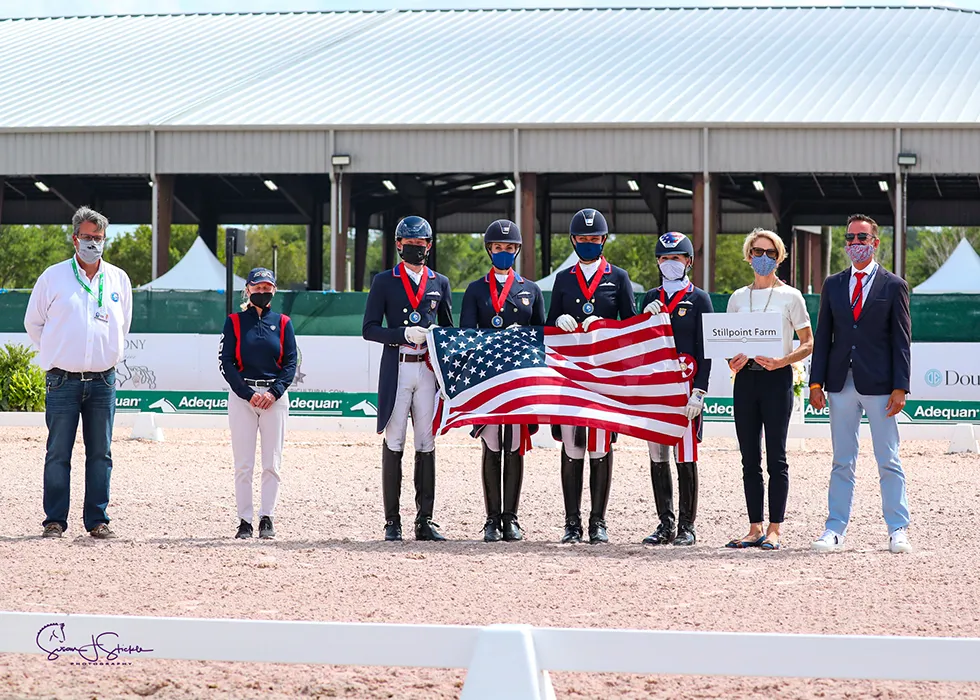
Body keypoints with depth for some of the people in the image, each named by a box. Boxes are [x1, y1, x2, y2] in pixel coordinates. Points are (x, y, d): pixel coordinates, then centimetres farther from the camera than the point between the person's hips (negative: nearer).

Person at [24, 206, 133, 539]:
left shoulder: (119, 280, 9)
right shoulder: (53, 277, 1)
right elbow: (33, 322, 10)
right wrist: (57, 353, 8)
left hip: (103, 382, 3)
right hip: (63, 381, -2)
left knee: (100, 455, 3)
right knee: (58, 454, -3)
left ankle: (97, 520, 8)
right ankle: (55, 521, 2)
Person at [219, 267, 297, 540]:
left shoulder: (282, 323, 9)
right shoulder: (234, 322, 5)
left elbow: (291, 363, 5)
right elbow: (226, 362, 0)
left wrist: (274, 393, -10)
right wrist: (248, 394, -10)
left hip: (275, 396, 1)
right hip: (241, 395, -1)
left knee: (272, 463, -1)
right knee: (243, 464, -3)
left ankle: (267, 518, 5)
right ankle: (244, 521, 1)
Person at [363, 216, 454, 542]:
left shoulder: (440, 283, 14)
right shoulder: (384, 282, 5)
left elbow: (448, 328, 19)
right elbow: (370, 329, -1)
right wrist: (405, 335, -15)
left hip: (429, 370, 3)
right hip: (396, 369, -3)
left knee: (427, 445, 2)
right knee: (393, 444, -3)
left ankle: (424, 521, 5)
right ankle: (392, 522, 0)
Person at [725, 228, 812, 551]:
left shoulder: (790, 296, 2)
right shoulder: (738, 298, 13)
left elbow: (808, 344, 1)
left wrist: (781, 361, -16)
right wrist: (732, 359, -5)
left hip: (777, 379, -4)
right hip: (745, 378, 4)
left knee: (776, 458, -6)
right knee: (750, 459, 4)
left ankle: (775, 529, -4)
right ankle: (755, 528, 8)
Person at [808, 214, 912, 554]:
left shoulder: (893, 286, 2)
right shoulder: (833, 285, 11)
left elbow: (902, 340, -1)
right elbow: (823, 336, 11)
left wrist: (900, 388, -9)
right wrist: (816, 383, 2)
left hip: (879, 385, -3)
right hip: (841, 385, 3)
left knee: (889, 462, 1)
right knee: (842, 462, 6)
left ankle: (898, 530, 5)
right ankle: (835, 529, 8)